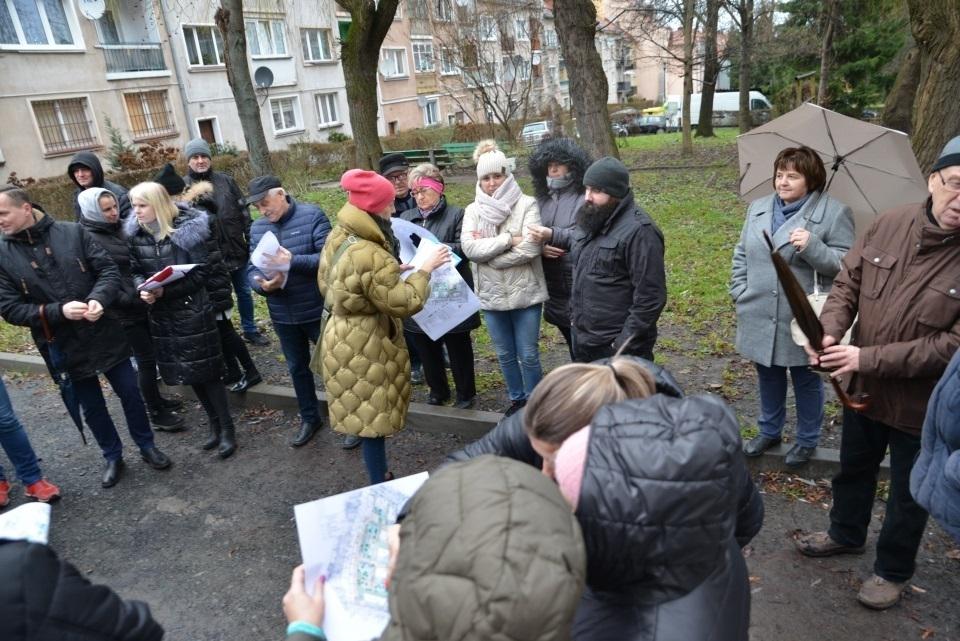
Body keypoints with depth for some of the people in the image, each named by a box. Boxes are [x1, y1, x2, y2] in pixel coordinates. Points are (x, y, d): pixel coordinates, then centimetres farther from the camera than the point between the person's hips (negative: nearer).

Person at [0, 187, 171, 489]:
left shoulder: (73, 232, -7)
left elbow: (109, 269, -6)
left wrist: (98, 298, -25)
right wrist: (58, 311, -22)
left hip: (105, 335, 0)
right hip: (64, 347, 1)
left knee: (130, 393, 11)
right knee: (92, 408, 14)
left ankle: (147, 446, 33)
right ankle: (113, 457, 35)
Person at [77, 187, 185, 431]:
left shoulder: (119, 229, 7)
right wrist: (129, 300, -22)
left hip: (142, 303, 7)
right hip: (124, 311, -7)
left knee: (150, 355, 17)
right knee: (146, 359, 0)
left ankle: (154, 399, 35)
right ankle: (156, 414, 13)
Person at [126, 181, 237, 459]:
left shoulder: (188, 228, -13)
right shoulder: (134, 234, 2)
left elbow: (203, 271, -14)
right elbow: (134, 270, 8)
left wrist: (166, 290, -21)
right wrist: (142, 288, -14)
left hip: (193, 309, -5)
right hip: (160, 313, 6)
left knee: (205, 370, -1)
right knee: (186, 372, 13)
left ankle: (227, 428, 13)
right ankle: (214, 424, 29)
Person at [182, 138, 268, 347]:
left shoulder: (225, 180, 3)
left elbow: (244, 210, 6)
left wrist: (251, 240, 3)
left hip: (237, 249, 3)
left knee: (244, 291, 16)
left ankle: (250, 330, 34)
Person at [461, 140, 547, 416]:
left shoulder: (527, 205, -7)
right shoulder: (473, 210, 4)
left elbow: (530, 248, -19)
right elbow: (469, 248, -11)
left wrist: (486, 251, -13)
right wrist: (509, 239, -18)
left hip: (525, 293, -3)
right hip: (491, 295, 4)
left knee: (528, 355, 6)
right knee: (505, 355, 17)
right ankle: (517, 399, 36)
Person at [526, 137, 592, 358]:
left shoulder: (585, 197, -11)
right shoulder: (543, 199, 10)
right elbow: (531, 236, 12)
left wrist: (553, 235, -28)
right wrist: (540, 247, -10)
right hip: (554, 288, 6)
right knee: (575, 347, 21)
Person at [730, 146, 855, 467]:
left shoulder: (834, 212, -9)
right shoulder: (757, 208, 7)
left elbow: (846, 265, -12)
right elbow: (742, 254, 12)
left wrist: (812, 246, -28)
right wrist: (740, 292, 3)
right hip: (759, 317, 5)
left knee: (806, 382, 14)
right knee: (768, 378, 20)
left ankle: (807, 440, 34)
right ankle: (769, 431, 40)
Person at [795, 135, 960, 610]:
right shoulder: (890, 224, -10)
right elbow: (847, 283, -3)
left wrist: (867, 358, -28)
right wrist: (829, 331, -21)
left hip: (922, 403, -4)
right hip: (862, 386, 4)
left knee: (908, 494, 18)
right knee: (854, 468, 26)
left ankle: (893, 571, 42)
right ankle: (846, 533, 52)